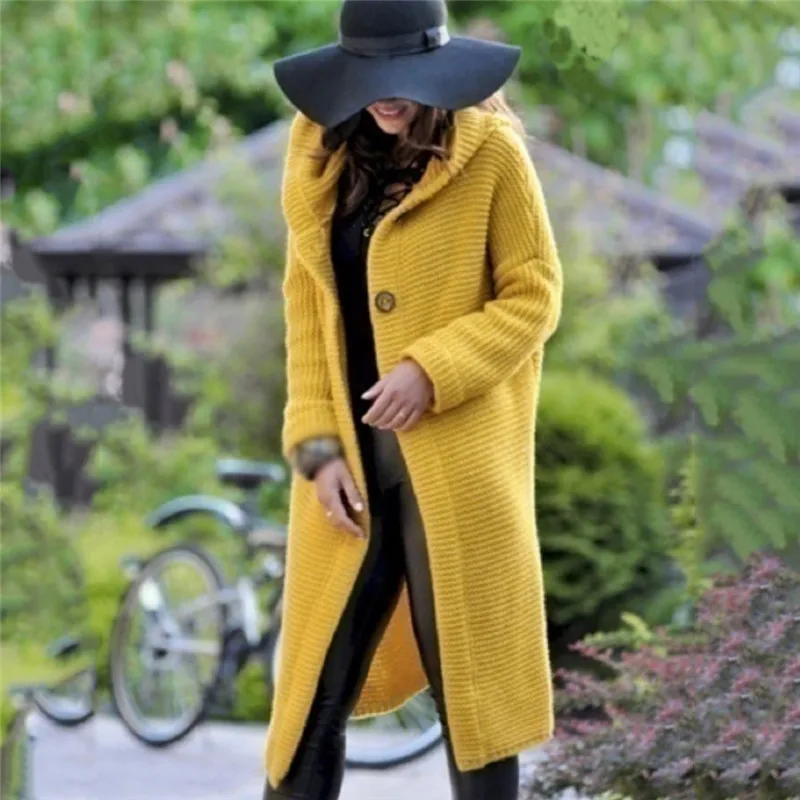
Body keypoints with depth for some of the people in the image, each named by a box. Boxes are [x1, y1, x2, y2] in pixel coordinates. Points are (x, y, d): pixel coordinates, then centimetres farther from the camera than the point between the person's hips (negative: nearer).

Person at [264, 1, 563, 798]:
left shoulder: (491, 153, -6)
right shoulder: (322, 158, 6)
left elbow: (535, 295, -5)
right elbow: (306, 312, 7)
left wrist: (432, 371, -18)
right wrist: (316, 446, -2)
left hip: (457, 458, -4)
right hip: (352, 458, 4)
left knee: (469, 676, 4)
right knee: (312, 685, 5)